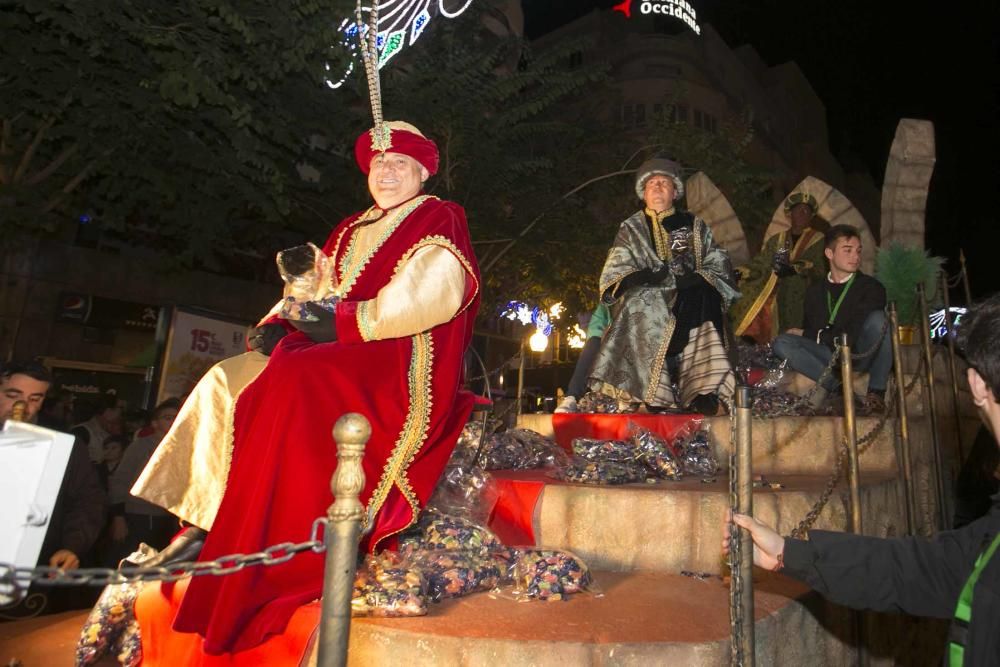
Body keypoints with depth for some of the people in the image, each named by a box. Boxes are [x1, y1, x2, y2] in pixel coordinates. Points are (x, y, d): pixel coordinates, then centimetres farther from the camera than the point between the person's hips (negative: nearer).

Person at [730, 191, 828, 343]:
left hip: (801, 299, -3)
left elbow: (820, 269, -6)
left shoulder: (818, 240, 8)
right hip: (773, 297, 3)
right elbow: (761, 263, 12)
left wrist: (793, 269, -21)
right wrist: (741, 272, -4)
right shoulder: (777, 240, 18)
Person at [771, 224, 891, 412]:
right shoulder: (815, 291, 10)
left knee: (876, 317, -31)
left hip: (862, 355, -2)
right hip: (831, 355, 3)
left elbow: (852, 336, -12)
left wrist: (811, 334, -4)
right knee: (781, 343, -17)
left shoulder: (871, 287, -4)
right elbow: (808, 329, 10)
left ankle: (876, 392, -24)